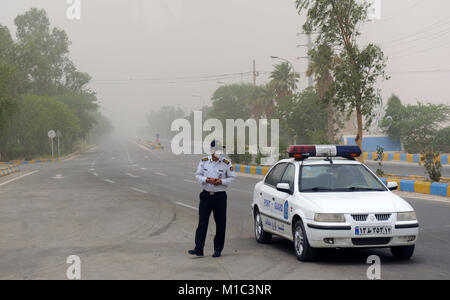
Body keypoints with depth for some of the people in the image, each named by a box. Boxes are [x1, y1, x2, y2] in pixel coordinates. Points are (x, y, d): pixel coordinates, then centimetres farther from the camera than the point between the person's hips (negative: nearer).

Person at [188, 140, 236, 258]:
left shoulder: (226, 163, -1)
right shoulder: (204, 161, 4)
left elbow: (232, 177, 2)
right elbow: (198, 175, 7)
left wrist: (221, 181, -15)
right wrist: (207, 180, -12)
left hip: (220, 196, -1)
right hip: (206, 195, 1)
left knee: (220, 224, 3)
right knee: (202, 222, -3)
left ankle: (218, 249, 14)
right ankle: (198, 249, -2)